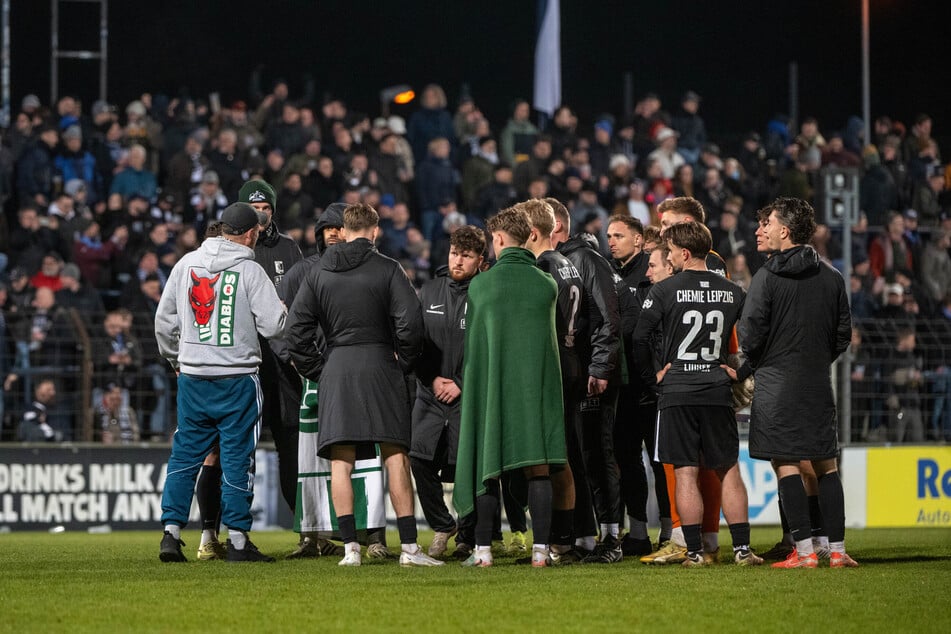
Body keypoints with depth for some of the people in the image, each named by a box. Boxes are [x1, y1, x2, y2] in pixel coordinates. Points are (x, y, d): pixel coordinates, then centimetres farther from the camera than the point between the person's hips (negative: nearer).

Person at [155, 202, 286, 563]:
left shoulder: (186, 264, 5)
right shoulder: (250, 271, -8)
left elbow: (164, 320, 11)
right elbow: (273, 325, -10)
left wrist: (175, 358, 26)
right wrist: (283, 309, 12)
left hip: (192, 377, 4)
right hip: (237, 379, -4)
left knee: (185, 454, 10)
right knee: (237, 458, 2)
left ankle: (171, 532, 4)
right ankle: (237, 540, 3)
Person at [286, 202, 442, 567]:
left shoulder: (318, 274, 7)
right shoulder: (387, 269, -1)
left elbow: (296, 329, 4)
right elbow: (410, 321, -9)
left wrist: (317, 370, 12)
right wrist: (405, 362, 6)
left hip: (336, 369, 2)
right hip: (380, 364, -2)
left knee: (341, 463, 3)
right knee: (396, 458, 0)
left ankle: (350, 547, -5)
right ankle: (409, 547, -3)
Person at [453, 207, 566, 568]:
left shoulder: (480, 285, -2)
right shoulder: (547, 284, 4)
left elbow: (470, 340, 6)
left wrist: (466, 382, 19)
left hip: (491, 382, -2)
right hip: (538, 382, 2)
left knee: (487, 466, 5)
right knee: (538, 467, 2)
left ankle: (483, 550, 4)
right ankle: (540, 548, -3)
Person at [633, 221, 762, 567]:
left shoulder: (664, 290, -6)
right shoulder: (732, 292, 6)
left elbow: (639, 337, -10)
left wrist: (651, 375, 2)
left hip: (676, 392, -3)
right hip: (718, 392, 3)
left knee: (685, 473, 0)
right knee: (728, 470, 10)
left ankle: (695, 551, -2)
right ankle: (742, 549, 5)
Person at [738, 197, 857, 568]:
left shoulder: (767, 277, -9)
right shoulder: (831, 278, 6)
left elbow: (750, 335, -11)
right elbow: (843, 336, 10)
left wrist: (745, 370, 9)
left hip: (776, 385, -4)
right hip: (819, 386, 5)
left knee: (786, 466, -2)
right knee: (826, 467, 9)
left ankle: (804, 551, -6)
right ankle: (837, 549, 7)